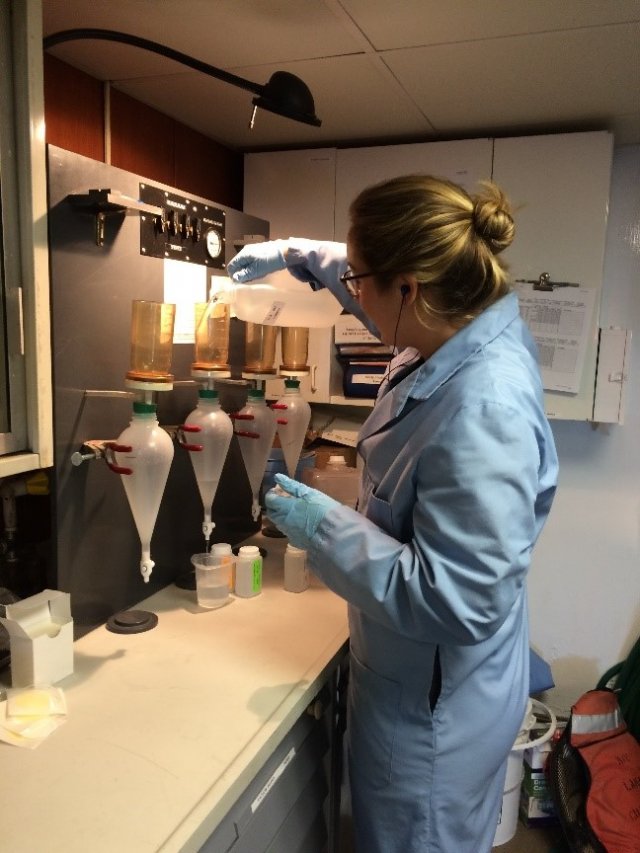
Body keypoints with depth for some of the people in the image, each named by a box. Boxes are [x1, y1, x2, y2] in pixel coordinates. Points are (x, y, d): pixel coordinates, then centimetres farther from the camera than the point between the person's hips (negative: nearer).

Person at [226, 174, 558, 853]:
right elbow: (376, 274, 15)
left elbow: (455, 601, -32)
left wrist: (326, 528, -23)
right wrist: (293, 253, 20)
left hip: (434, 714, -8)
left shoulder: (484, 414, -35)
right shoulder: (453, 332, -8)